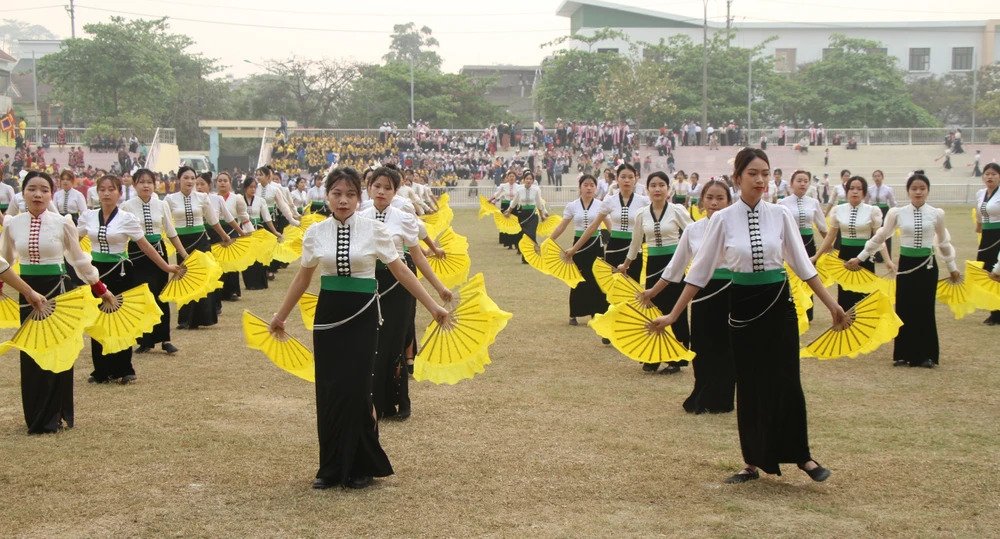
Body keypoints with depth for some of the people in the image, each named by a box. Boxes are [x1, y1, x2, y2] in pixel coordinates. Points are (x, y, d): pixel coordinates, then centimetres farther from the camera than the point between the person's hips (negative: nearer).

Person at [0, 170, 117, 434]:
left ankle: (54, 416, 17)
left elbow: (79, 260, 5)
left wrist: (101, 289, 9)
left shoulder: (63, 223, -6)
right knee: (30, 354, 6)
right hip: (27, 292, 2)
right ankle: (36, 417, 19)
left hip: (58, 290, -2)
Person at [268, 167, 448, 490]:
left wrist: (433, 307, -2)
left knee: (355, 390, -4)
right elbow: (302, 279, 13)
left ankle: (360, 467, 13)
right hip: (328, 315, 2)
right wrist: (281, 316, 20)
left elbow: (401, 272, -1)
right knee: (327, 392, 3)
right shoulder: (315, 233, 1)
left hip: (362, 317, -2)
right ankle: (332, 467, 17)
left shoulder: (373, 230, -5)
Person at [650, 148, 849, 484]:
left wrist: (832, 305, 5)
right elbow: (699, 271, 0)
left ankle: (802, 456, 19)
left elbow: (803, 265, 5)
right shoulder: (723, 220, -4)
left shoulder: (780, 215, -2)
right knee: (749, 386, 8)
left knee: (786, 382, 1)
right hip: (743, 307, 0)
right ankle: (753, 462, 22)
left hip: (778, 304, 0)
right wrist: (674, 314, -1)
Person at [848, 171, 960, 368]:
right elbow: (879, 238, 5)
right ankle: (904, 354, 15)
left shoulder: (937, 214, -2)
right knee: (904, 309, 4)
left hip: (927, 265, 0)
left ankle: (926, 355, 14)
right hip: (906, 264, 0)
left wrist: (952, 267, 18)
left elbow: (944, 242, 11)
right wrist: (860, 257, 6)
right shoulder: (897, 213, -4)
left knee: (925, 309, 3)